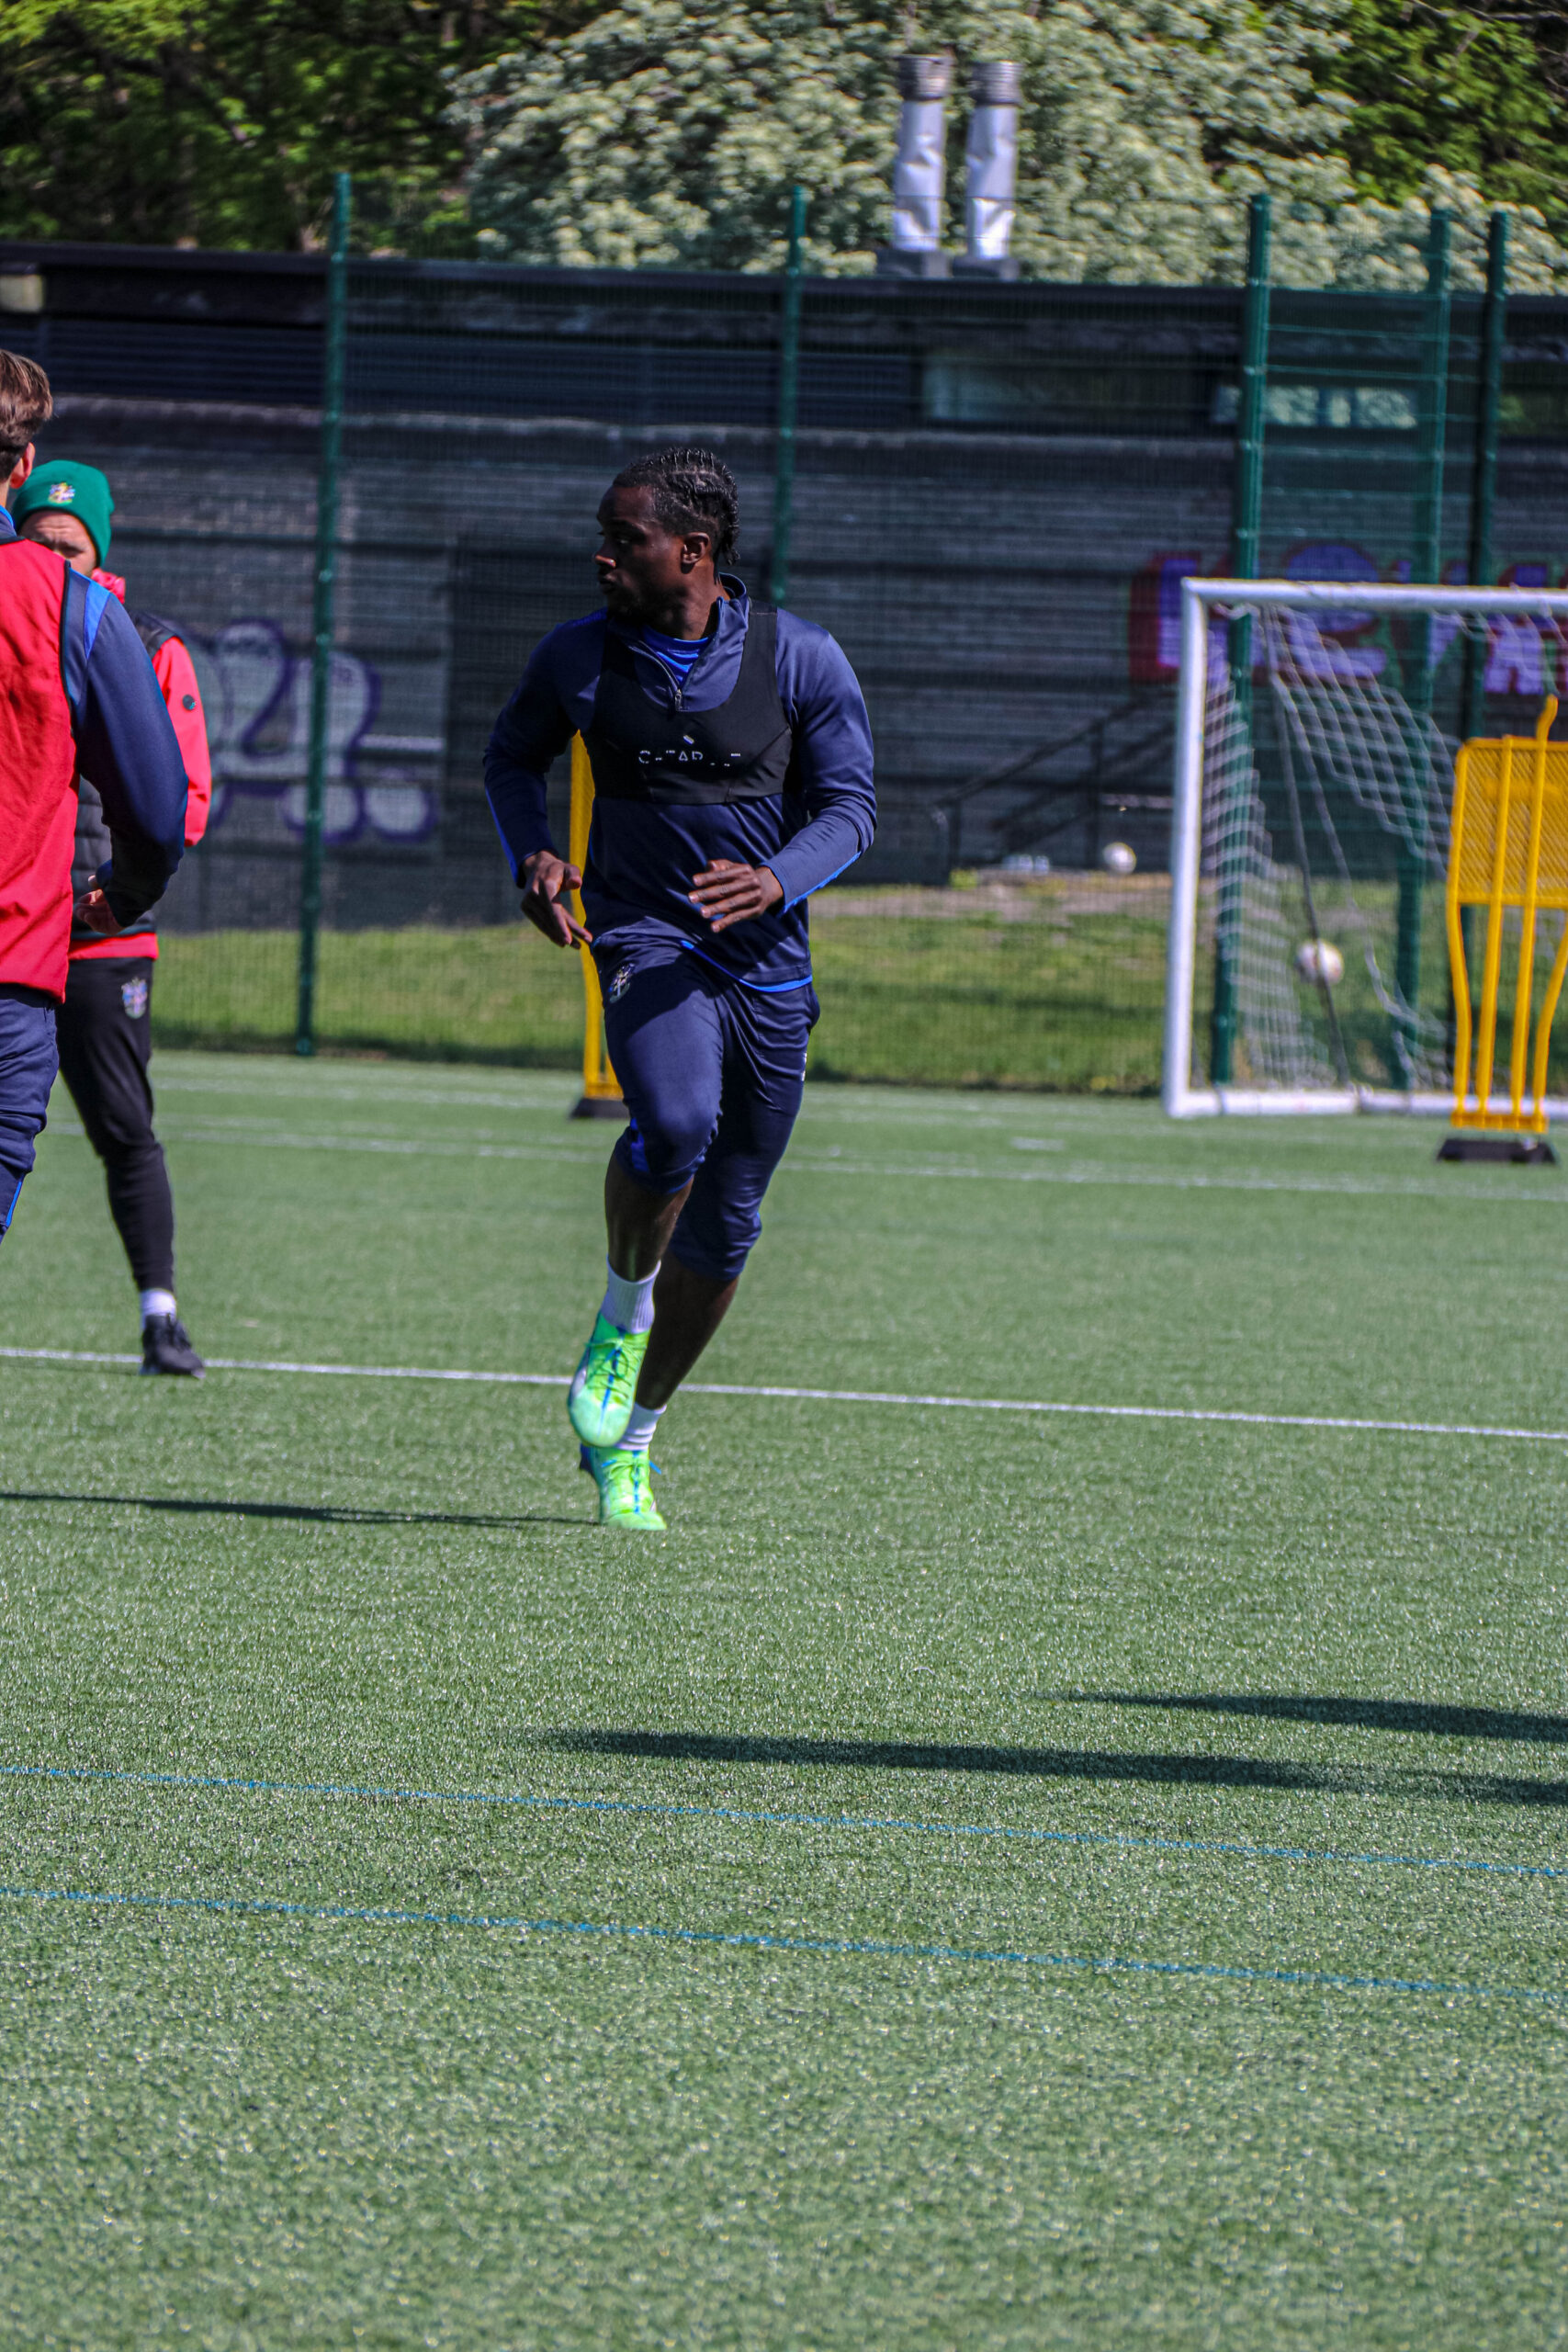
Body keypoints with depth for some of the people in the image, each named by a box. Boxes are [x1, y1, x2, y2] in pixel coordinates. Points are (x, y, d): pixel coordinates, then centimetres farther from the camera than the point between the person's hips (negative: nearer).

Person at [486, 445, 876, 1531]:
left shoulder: (802, 659, -3)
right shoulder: (578, 658, 1)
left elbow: (851, 805, -3)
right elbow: (512, 755, 19)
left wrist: (778, 881, -23)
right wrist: (532, 857, -2)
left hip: (769, 964, 2)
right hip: (647, 941, -2)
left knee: (724, 1229, 8)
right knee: (675, 1124, -33)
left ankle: (629, 1439, 27)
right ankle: (622, 1315, -5)